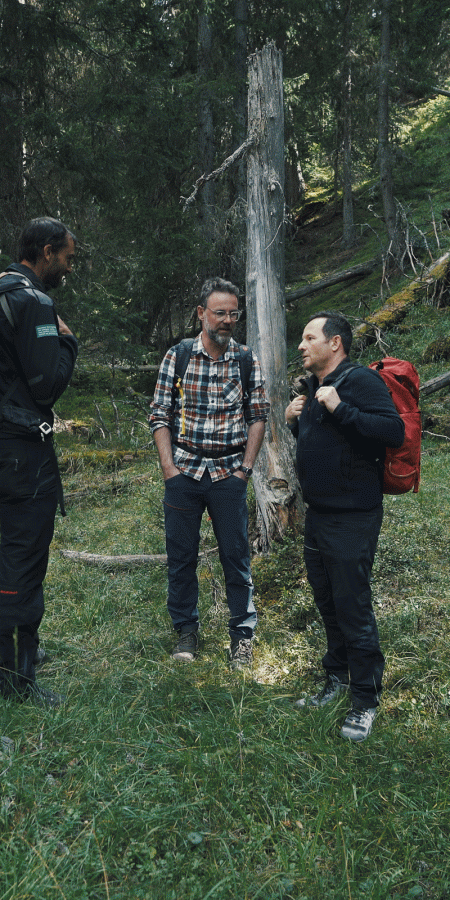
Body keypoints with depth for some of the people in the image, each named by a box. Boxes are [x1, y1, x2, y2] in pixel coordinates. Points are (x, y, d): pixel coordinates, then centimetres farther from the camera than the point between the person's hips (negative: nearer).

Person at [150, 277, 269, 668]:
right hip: (183, 470, 0)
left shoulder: (248, 362, 3)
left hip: (228, 472, 0)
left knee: (236, 555, 3)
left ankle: (242, 633, 18)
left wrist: (246, 467, -2)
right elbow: (160, 416, 2)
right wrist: (168, 466, -5)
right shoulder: (177, 356, 1)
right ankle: (186, 629, 23)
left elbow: (258, 417, 6)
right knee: (181, 554, 6)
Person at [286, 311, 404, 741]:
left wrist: (339, 408, -29)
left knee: (353, 608, -1)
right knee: (327, 602, 19)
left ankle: (366, 701, 15)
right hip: (318, 513, 9)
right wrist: (295, 421, 6)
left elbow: (395, 432, -26)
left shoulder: (361, 380, -14)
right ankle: (337, 678, 37)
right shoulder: (314, 387, 14)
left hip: (351, 517, -9)